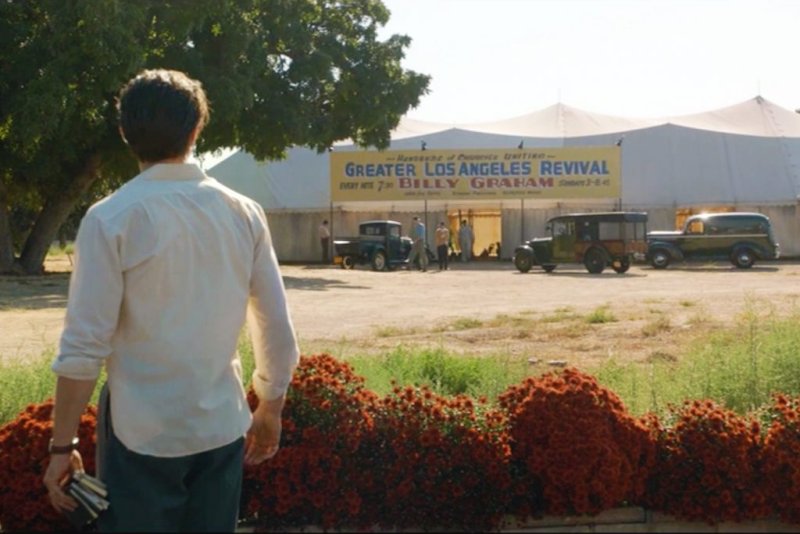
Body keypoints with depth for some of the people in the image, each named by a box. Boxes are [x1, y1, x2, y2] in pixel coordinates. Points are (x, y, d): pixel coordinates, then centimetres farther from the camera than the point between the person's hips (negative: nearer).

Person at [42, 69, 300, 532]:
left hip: (143, 435, -3)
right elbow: (278, 329, 3)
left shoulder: (111, 219, -11)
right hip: (222, 428, 4)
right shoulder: (243, 213, 0)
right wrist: (269, 411, 17)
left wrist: (63, 445, -4)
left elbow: (85, 345, -14)